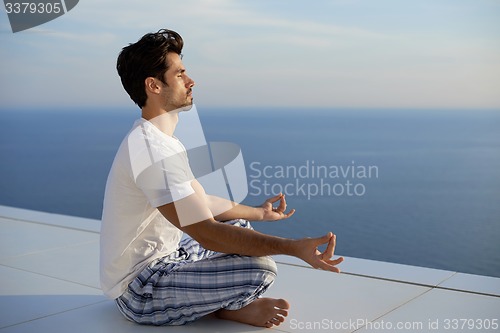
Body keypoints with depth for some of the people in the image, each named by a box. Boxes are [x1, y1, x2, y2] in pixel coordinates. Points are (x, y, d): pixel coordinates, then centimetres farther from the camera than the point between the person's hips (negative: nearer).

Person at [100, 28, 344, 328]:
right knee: (261, 267, -26)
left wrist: (258, 212, 28)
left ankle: (226, 302, 1)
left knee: (241, 228, 21)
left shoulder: (155, 141, 9)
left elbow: (201, 202, 18)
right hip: (140, 293, -11)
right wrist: (293, 247, -31)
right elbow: (207, 234, -29)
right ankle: (231, 307, 5)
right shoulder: (154, 151, -26)